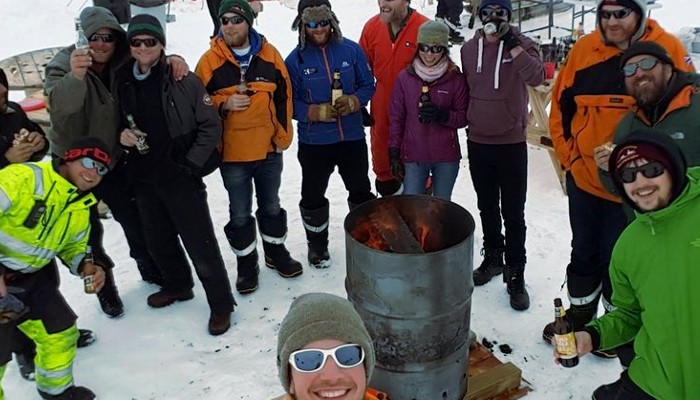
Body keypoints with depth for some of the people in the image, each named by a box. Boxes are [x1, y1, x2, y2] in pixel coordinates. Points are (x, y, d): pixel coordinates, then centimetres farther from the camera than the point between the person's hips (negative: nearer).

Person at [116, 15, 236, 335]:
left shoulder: (184, 80, -9)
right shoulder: (123, 82, 5)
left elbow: (211, 126, -7)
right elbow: (118, 123, 18)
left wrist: (191, 163, -11)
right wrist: (122, 136, -5)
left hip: (180, 176, -5)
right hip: (143, 177, 6)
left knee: (200, 242, -2)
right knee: (158, 241, 19)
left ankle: (220, 303, 14)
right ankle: (177, 285, 43)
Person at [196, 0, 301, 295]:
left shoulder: (270, 55, -1)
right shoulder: (210, 60, -7)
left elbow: (284, 97, 5)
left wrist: (283, 135, 3)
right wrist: (224, 104, -20)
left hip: (269, 150, 2)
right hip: (232, 154, -2)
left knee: (271, 206, 19)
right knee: (240, 214, 10)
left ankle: (276, 252, 38)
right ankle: (246, 263, 28)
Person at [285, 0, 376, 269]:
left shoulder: (350, 49, -4)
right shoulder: (295, 59, -8)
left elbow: (368, 85, 3)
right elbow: (290, 103, -6)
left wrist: (353, 102, -16)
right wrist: (317, 112, -21)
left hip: (352, 138, 2)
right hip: (313, 143, -1)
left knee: (361, 191, 17)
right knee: (313, 196, 12)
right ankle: (317, 244, 33)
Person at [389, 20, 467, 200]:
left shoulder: (455, 79, -3)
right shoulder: (404, 78, 0)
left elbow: (463, 118, 1)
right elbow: (396, 118, 4)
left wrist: (442, 115, -19)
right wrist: (394, 154, 1)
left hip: (446, 158, 0)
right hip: (413, 157, 0)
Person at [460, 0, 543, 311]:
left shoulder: (522, 44, -5)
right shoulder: (469, 49, 4)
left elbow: (537, 78, -23)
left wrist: (513, 46, -29)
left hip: (512, 143, -3)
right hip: (478, 142, 3)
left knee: (513, 213, 2)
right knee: (487, 207, 17)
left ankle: (516, 275, 14)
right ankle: (493, 258, 35)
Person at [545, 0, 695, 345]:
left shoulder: (668, 49, -7)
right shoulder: (583, 50, -2)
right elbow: (560, 104, 5)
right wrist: (568, 156, 0)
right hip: (583, 178, 3)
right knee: (584, 251, 17)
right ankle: (578, 314, 38)